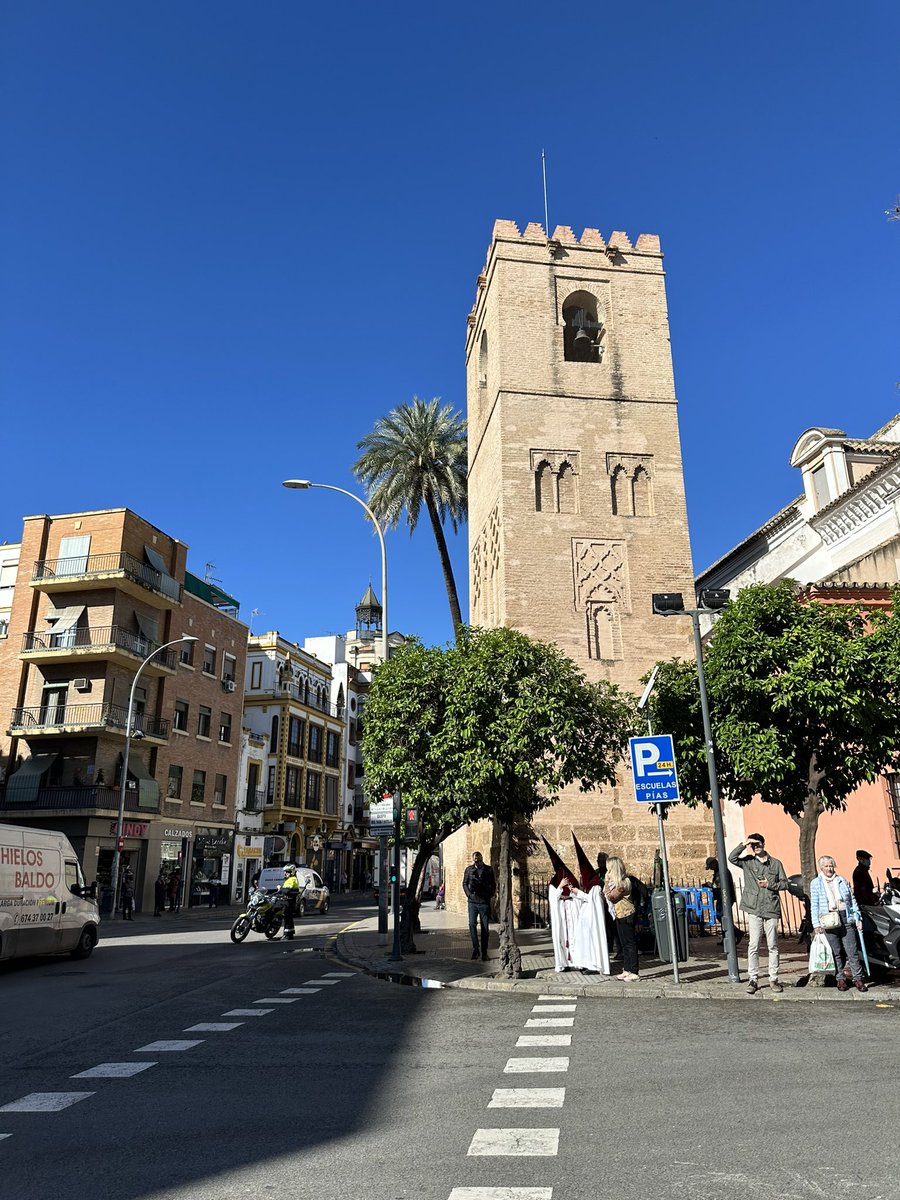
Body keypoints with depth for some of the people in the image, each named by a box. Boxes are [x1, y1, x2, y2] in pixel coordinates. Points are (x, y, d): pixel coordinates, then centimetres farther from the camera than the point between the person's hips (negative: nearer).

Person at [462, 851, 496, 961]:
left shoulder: (489, 870, 4)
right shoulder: (469, 869, 4)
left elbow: (493, 885, 12)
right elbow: (465, 883, 11)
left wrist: (489, 895, -1)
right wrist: (469, 894, -2)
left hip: (485, 902, 0)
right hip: (472, 902, 0)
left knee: (485, 927, 2)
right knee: (472, 924, -9)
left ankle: (484, 952, 10)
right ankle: (475, 949, 5)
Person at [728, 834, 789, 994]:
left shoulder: (776, 863, 8)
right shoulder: (748, 862, 6)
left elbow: (785, 884, 10)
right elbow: (732, 858, -8)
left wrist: (770, 885, -5)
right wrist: (744, 844, -9)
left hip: (771, 909, 1)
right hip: (754, 910, -1)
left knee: (773, 946, 6)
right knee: (753, 945, -3)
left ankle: (773, 979, 16)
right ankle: (753, 980, 3)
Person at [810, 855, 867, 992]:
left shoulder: (842, 881, 11)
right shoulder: (815, 883, 4)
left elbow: (852, 901, 13)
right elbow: (814, 905, 2)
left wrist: (858, 918, 5)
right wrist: (816, 924, -5)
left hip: (846, 919, 1)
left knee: (852, 950, -1)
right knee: (836, 952, 3)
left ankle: (858, 978, 8)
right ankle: (840, 978, 14)